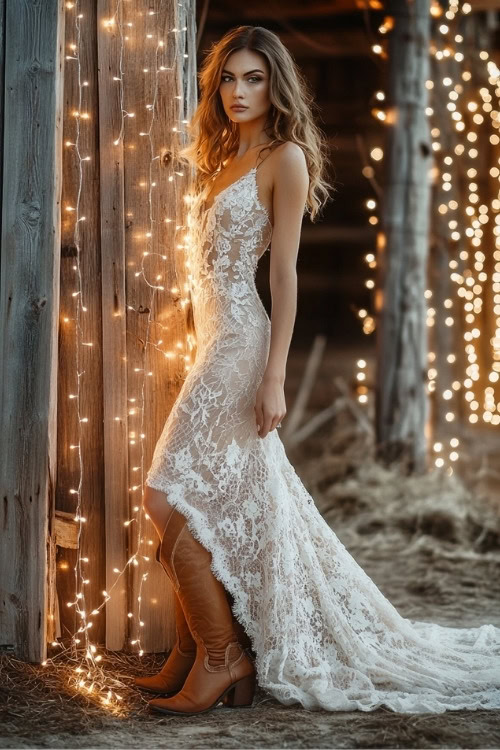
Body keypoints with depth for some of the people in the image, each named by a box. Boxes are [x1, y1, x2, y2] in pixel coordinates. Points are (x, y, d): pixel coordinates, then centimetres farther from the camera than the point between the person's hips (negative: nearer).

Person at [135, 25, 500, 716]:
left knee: (171, 498, -12)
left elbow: (284, 272, -12)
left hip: (239, 341, -8)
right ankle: (192, 655, 15)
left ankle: (222, 656, -3)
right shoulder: (226, 159, 18)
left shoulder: (285, 158, -6)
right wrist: (200, 346, 14)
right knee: (199, 505, 8)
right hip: (211, 338, 8)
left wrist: (273, 377, -17)